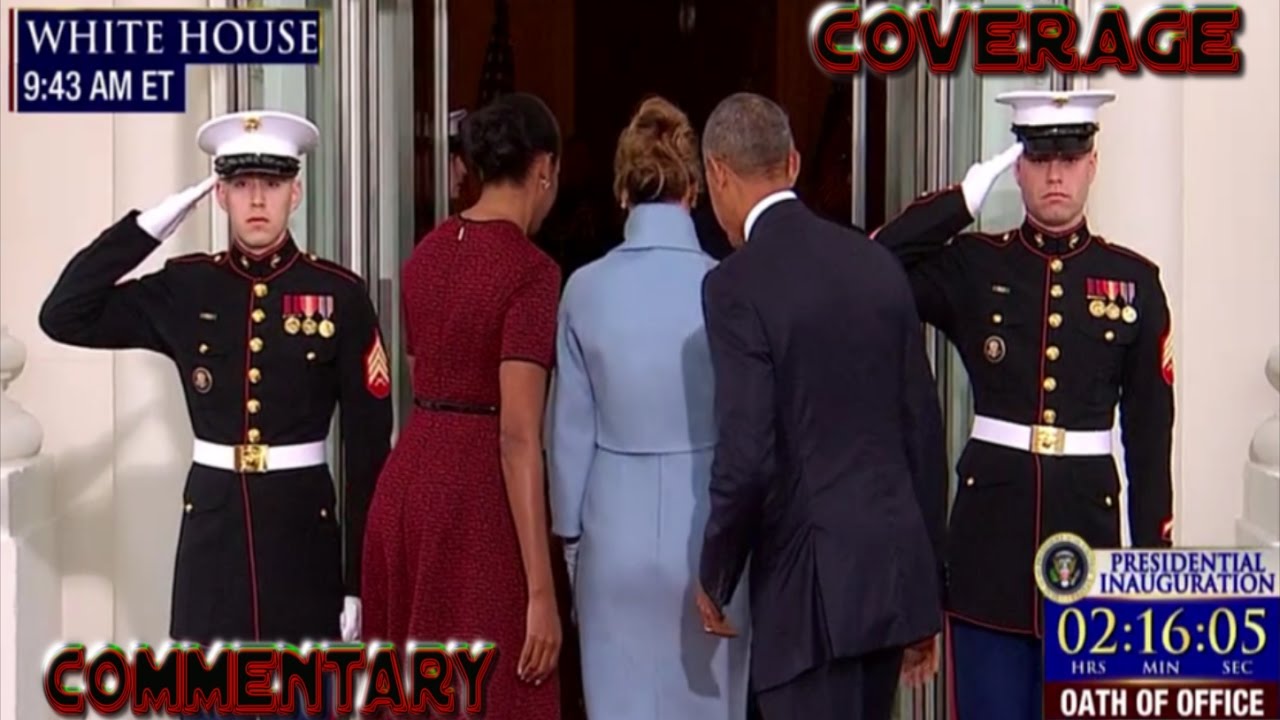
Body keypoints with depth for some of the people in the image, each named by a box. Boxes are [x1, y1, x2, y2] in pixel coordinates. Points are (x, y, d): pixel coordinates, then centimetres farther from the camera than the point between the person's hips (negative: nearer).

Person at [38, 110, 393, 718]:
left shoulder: (339, 295, -4)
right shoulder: (185, 288, 3)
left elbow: (369, 443, -3)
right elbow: (63, 316, -5)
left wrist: (360, 577, -6)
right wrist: (151, 224, -8)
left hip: (302, 521, -2)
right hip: (213, 522, 2)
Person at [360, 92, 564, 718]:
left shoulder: (426, 254, 10)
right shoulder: (530, 271, -13)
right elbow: (517, 437, -19)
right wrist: (540, 591, -19)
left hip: (406, 480, 8)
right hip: (477, 494, -8)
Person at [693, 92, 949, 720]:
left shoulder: (737, 285, -12)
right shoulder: (877, 264, 7)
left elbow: (746, 456, -17)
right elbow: (923, 429, 10)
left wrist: (715, 579, -1)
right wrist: (925, 586, 18)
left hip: (811, 581, -7)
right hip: (893, 566, 7)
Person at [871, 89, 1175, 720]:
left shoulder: (1134, 281, 4)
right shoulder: (973, 266, 3)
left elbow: (1149, 433, 5)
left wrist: (1152, 558, 3)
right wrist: (966, 197, -10)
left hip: (1088, 521, 1)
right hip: (991, 521, 0)